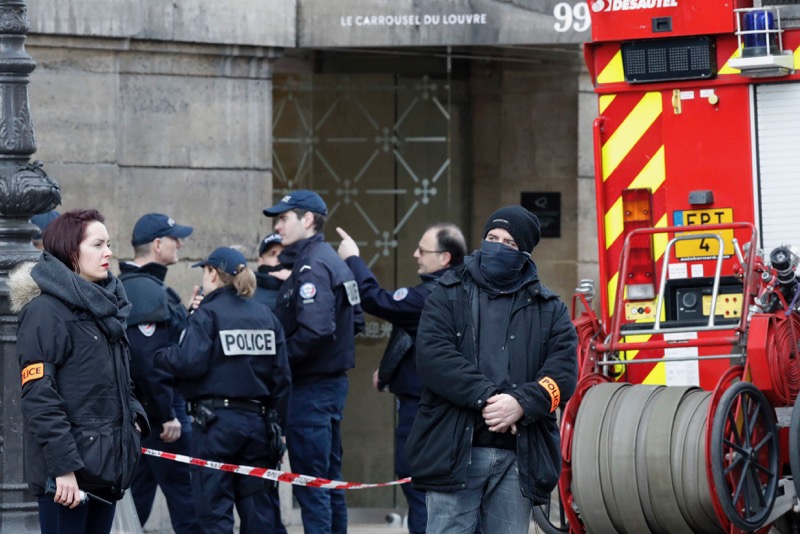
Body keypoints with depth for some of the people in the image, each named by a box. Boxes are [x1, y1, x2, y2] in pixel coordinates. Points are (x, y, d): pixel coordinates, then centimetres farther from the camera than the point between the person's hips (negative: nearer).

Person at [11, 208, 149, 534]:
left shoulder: (106, 305, 15)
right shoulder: (44, 311, -12)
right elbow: (39, 397, -18)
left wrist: (134, 417, 8)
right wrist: (63, 467, -23)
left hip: (107, 464, 9)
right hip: (69, 471, -8)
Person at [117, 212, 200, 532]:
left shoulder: (125, 287, 14)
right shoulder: (149, 291, -17)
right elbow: (148, 360, -24)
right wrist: (169, 415, -21)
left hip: (137, 412, 10)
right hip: (159, 410, -10)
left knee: (139, 494, 13)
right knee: (185, 497, -7)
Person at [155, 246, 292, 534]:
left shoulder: (207, 314, -5)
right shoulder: (266, 316, 10)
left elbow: (190, 362, -19)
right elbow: (281, 378, 9)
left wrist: (158, 355, -1)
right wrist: (278, 427, 15)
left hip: (216, 422, -5)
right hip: (257, 421, 5)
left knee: (214, 510, -3)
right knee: (256, 509, 10)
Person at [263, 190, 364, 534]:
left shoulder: (312, 267, -16)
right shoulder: (333, 261, 14)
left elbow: (315, 332, -27)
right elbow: (355, 320, 20)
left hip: (311, 387, -10)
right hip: (334, 381, 10)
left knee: (310, 485, -7)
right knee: (329, 479, 15)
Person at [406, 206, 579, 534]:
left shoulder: (549, 310, 13)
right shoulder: (449, 295, 9)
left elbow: (563, 371, 0)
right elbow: (432, 355, -7)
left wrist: (521, 403, -18)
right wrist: (485, 397, -18)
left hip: (519, 456, 2)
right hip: (454, 451, -2)